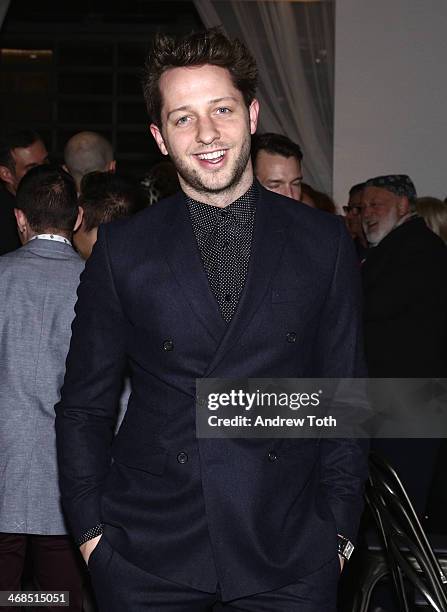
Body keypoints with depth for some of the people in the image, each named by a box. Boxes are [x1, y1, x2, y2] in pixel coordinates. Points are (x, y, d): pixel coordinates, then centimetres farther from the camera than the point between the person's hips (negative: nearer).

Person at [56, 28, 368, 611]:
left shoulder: (324, 242, 3)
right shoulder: (122, 250, 2)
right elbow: (83, 405, 6)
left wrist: (338, 530, 2)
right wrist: (90, 530, 1)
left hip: (288, 551, 0)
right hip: (147, 552, 0)